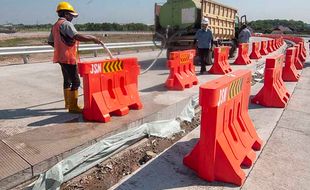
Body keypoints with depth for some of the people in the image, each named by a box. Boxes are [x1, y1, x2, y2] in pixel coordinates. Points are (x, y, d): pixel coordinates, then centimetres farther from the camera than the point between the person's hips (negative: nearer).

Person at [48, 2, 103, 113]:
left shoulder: (55, 25, 18)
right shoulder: (66, 24, -12)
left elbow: (50, 41, 23)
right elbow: (77, 37, -26)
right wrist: (93, 39, -19)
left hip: (61, 57, 10)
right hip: (68, 58, -10)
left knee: (67, 80, 18)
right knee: (75, 81, -9)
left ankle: (68, 103, 29)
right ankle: (73, 107, -8)